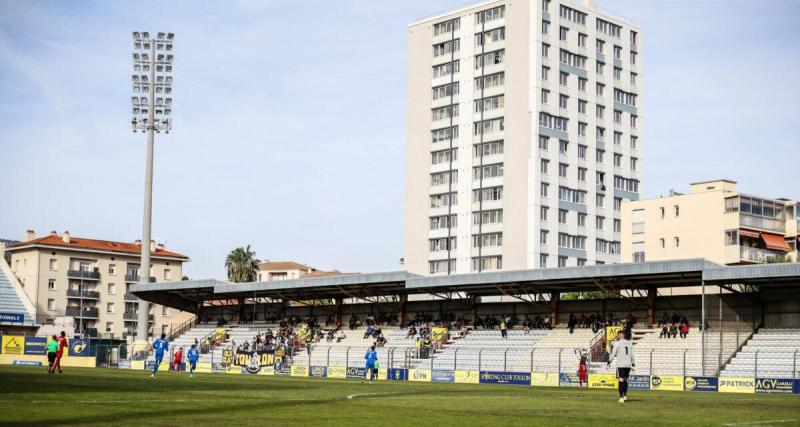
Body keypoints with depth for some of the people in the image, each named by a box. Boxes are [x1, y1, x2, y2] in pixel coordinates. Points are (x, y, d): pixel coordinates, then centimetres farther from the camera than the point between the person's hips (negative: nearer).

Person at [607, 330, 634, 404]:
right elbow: (632, 354, 11)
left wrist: (609, 361, 4)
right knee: (625, 379, 19)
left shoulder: (617, 343, -5)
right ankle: (625, 396, 22)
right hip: (628, 364, 4)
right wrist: (633, 363, 17)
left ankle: (621, 398, -11)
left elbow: (613, 353, -6)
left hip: (620, 365, -4)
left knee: (621, 380, -5)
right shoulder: (629, 343, 9)